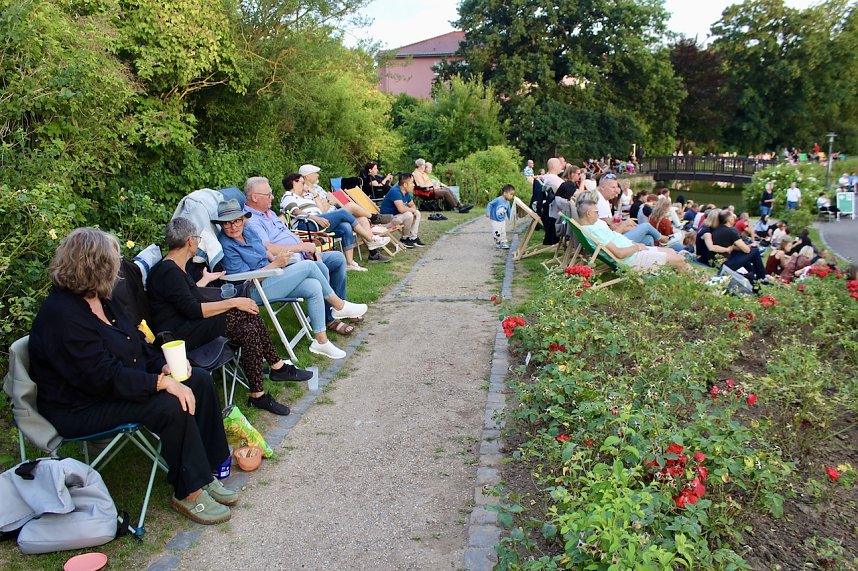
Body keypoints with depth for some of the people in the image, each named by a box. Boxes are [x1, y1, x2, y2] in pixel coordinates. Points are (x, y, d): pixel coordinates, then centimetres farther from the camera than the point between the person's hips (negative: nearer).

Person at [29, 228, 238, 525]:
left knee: (200, 380, -5)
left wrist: (164, 366, -6)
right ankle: (189, 494, -13)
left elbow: (137, 343, 12)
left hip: (124, 384, 10)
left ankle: (206, 473, 0)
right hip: (82, 408, -10)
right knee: (170, 406, -29)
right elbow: (104, 377, -28)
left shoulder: (101, 300, 6)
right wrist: (162, 382, -29)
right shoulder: (61, 314, -24)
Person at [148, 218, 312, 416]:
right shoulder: (169, 272, -18)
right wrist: (234, 302, -18)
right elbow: (194, 310, -23)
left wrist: (205, 280, 48)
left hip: (186, 324, 10)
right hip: (178, 334, -10)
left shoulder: (174, 268, 15)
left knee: (248, 330, -5)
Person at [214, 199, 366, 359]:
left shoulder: (248, 232, 7)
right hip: (256, 291, -8)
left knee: (314, 287, -15)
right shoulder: (226, 246, -16)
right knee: (309, 265, -17)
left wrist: (275, 259, 0)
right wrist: (275, 264, -18)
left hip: (271, 278, 8)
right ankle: (340, 306, -5)